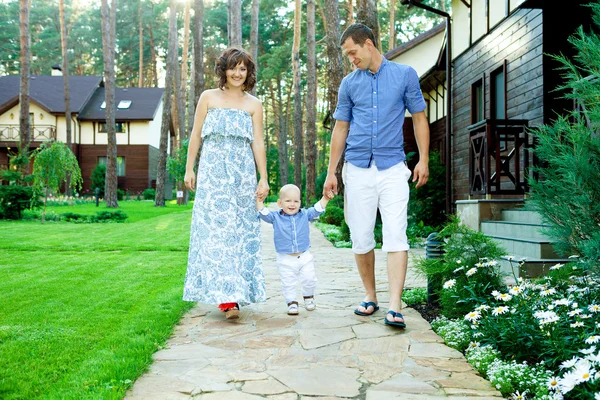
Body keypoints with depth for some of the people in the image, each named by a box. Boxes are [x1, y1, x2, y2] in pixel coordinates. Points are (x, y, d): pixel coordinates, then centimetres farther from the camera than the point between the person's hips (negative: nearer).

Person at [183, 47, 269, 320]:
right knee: (217, 230, -9)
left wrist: (264, 178, 0)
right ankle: (227, 297, -11)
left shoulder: (253, 105, 10)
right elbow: (196, 135, 9)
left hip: (242, 174, 2)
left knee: (241, 231, 2)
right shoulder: (209, 98, 9)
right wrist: (189, 169, 4)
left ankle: (239, 292, 11)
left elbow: (258, 143, 6)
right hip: (213, 172, -1)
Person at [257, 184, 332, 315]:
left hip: (304, 257, 1)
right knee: (288, 284, 4)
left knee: (309, 280, 6)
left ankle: (308, 297, 32)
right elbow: (264, 214, -10)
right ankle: (291, 302, 21)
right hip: (285, 260, -1)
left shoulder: (305, 215, 1)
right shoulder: (276, 217, -3)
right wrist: (259, 201, -23)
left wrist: (325, 198, -10)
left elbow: (317, 210, 2)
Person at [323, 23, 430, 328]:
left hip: (392, 168, -2)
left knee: (395, 235, -12)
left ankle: (394, 306, -13)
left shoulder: (405, 75, 4)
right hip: (357, 169, 3)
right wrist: (331, 172, 10)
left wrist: (423, 159, -1)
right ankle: (370, 296, 21)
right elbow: (340, 128, 13)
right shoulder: (349, 83, 10)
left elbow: (419, 118, 8)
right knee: (360, 238, 5)